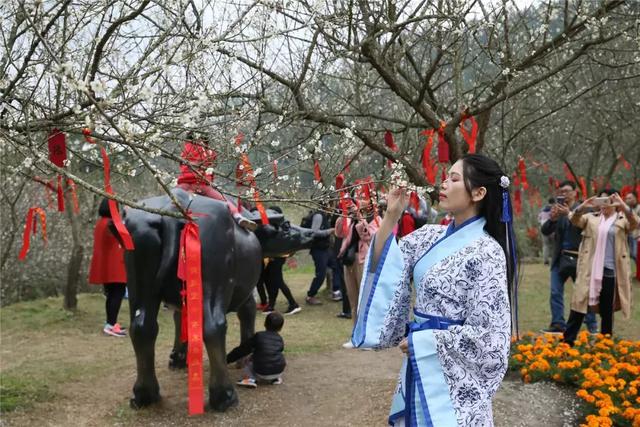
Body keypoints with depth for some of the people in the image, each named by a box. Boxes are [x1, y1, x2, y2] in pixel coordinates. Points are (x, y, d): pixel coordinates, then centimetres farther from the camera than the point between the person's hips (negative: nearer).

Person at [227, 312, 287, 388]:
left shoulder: (258, 336, 1)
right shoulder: (279, 339, 8)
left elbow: (242, 350, 4)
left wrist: (227, 359, 14)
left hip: (261, 374, -2)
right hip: (278, 372, 2)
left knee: (248, 361, 25)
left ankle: (250, 379, 2)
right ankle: (275, 378, 15)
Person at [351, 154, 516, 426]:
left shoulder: (486, 251, -16)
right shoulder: (431, 237, 4)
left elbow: (488, 336, -17)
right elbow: (383, 267, 3)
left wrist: (421, 340, -12)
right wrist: (391, 215, -8)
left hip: (452, 376, -6)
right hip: (419, 368, 6)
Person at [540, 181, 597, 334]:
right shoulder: (557, 210, 6)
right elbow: (545, 231, 1)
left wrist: (569, 214, -28)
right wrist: (552, 218, -19)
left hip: (578, 258, -3)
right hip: (560, 258, 3)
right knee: (555, 293, 1)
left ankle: (591, 325, 16)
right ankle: (558, 325, 8)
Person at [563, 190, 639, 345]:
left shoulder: (623, 220, 5)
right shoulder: (591, 218, 11)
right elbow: (574, 220, -4)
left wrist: (624, 206, -31)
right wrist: (583, 206, -24)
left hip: (610, 271, -1)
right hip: (589, 270, 1)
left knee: (607, 311, 8)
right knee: (579, 306, 0)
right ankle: (567, 343, 4)